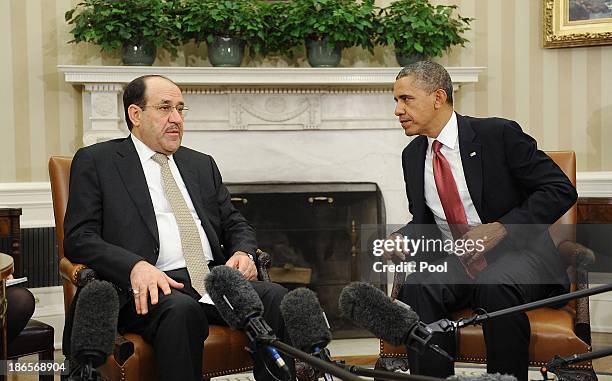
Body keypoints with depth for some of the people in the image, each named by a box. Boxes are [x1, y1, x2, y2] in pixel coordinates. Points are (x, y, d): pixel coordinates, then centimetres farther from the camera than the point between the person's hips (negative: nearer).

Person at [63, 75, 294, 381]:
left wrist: (243, 253, -1)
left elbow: (235, 224, 24)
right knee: (181, 310, -38)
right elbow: (78, 238, -1)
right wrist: (135, 266, -19)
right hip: (152, 287, -4)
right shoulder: (96, 161, 9)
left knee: (275, 297, -25)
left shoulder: (202, 164, 26)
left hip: (216, 278, 5)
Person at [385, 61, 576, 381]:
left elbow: (561, 190, -9)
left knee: (498, 286, -37)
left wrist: (502, 228, -18)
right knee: (416, 289, -27)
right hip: (454, 264, 4)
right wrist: (401, 239, -2)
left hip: (515, 251, -4)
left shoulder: (499, 134, -7)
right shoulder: (412, 156, 11)